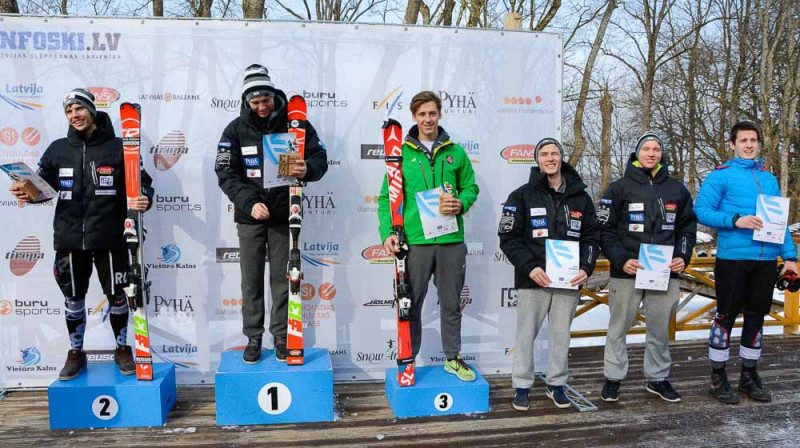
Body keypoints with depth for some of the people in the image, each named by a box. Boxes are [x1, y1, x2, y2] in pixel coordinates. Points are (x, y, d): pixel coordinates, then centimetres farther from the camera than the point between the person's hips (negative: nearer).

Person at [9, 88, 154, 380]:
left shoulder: (117, 147, -1)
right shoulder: (58, 150, 7)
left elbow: (142, 181, 1)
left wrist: (145, 199, -20)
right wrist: (28, 194, -11)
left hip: (109, 237, -2)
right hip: (69, 237, 3)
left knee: (116, 295, 8)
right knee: (73, 298, 12)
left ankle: (122, 349, 26)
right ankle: (76, 353, 29)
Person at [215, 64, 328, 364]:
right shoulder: (236, 130, 0)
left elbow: (320, 156, -2)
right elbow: (226, 173, -5)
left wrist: (307, 169, -26)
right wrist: (249, 203, -20)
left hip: (284, 213, 0)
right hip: (249, 216, 1)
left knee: (282, 278, 7)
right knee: (251, 280, 6)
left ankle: (281, 335, 20)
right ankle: (253, 337, 20)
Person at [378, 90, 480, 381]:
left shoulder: (455, 152, 7)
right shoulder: (402, 153, 2)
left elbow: (470, 187, 12)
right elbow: (387, 197, 1)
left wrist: (461, 204, -9)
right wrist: (387, 232, -11)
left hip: (451, 240, 2)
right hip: (414, 240, -1)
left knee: (451, 304, 12)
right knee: (411, 304, 7)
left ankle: (453, 358, 29)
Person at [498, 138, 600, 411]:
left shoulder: (580, 197, 10)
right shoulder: (522, 195, 0)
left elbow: (592, 235, 11)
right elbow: (508, 237, -4)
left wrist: (586, 267, -4)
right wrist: (529, 267, -15)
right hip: (533, 280, -2)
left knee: (561, 335, 10)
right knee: (526, 334, 4)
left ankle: (557, 384, 25)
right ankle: (522, 387, 16)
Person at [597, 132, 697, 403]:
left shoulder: (677, 190, 11)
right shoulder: (619, 188, 0)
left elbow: (688, 226, 16)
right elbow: (605, 230, -2)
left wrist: (683, 256, 0)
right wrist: (621, 259, -14)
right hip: (627, 272, -3)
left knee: (660, 329, 12)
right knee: (618, 329, 5)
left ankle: (658, 378, 28)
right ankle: (613, 378, 19)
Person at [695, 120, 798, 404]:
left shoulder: (769, 179, 16)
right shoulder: (721, 175, 0)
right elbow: (702, 210, -8)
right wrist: (736, 220, -21)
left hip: (766, 260, 5)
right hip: (732, 258, -5)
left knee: (756, 317, 12)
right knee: (726, 317, 1)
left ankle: (749, 376, 26)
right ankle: (718, 378, 12)